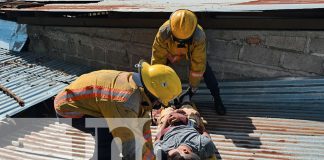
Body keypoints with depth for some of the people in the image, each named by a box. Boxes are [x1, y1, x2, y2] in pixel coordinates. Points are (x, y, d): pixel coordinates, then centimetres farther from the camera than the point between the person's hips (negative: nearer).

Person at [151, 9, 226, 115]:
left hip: (192, 51, 0)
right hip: (170, 51, 1)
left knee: (207, 72, -10)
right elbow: (157, 60, -31)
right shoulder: (163, 33, -41)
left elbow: (198, 65, -33)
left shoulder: (199, 37, -43)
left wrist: (193, 88, -24)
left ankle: (217, 99, 11)